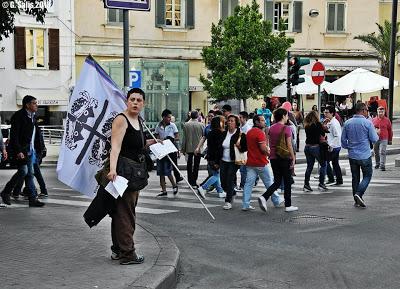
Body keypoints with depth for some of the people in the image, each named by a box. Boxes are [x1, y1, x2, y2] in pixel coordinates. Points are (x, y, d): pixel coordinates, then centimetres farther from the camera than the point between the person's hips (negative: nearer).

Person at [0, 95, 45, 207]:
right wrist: (18, 151, -23)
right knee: (23, 171, -13)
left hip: (31, 150, 8)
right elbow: (14, 135, -17)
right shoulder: (19, 116, -11)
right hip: (21, 150, -8)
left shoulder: (33, 117, 15)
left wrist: (38, 150, 12)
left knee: (30, 173, 7)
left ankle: (33, 199, 8)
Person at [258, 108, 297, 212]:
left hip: (274, 158, 5)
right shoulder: (286, 128, -11)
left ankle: (264, 197, -9)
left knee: (277, 182, 12)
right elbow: (289, 145, -13)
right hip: (285, 158, -5)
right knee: (287, 182, 7)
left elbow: (270, 144, 11)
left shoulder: (271, 128, 6)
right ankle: (288, 206, 14)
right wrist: (293, 158, -8)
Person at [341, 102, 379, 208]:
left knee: (355, 177, 13)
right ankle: (359, 194, -12)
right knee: (367, 176, 9)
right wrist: (376, 135, 13)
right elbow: (374, 139, -8)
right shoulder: (367, 123, -12)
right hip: (365, 155, -4)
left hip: (352, 156, 4)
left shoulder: (347, 123, 1)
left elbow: (343, 139, 6)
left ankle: (357, 201, 16)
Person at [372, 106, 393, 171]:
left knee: (382, 152, -11)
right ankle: (377, 163, 28)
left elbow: (390, 130, 7)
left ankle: (382, 165, -10)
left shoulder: (387, 120, 1)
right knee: (376, 152, 12)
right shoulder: (373, 120, 5)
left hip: (383, 139, -3)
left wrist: (390, 139, 8)